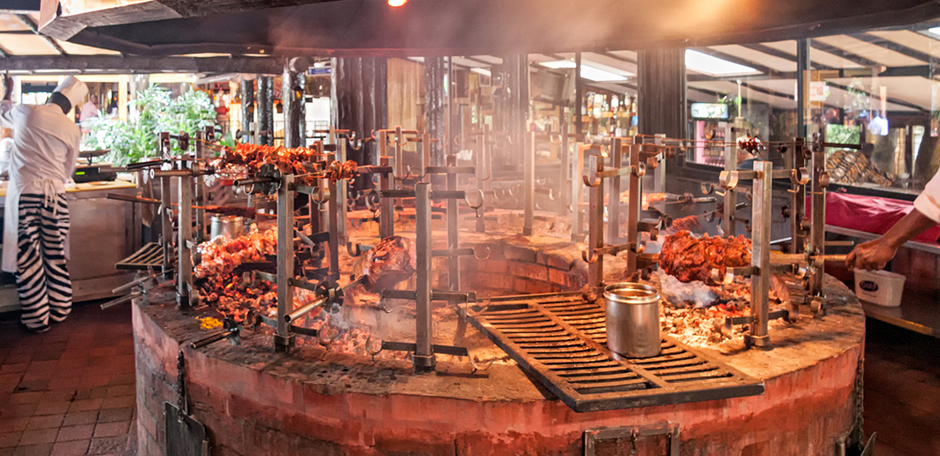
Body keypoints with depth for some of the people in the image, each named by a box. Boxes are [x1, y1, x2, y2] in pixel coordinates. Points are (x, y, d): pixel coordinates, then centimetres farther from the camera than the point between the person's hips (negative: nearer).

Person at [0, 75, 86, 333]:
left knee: (27, 256, 3)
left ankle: (37, 318, 7)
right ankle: (59, 309, 22)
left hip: (24, 192, -2)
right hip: (55, 194, 2)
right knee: (56, 254, 12)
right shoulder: (72, 130, 3)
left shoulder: (25, 113, -1)